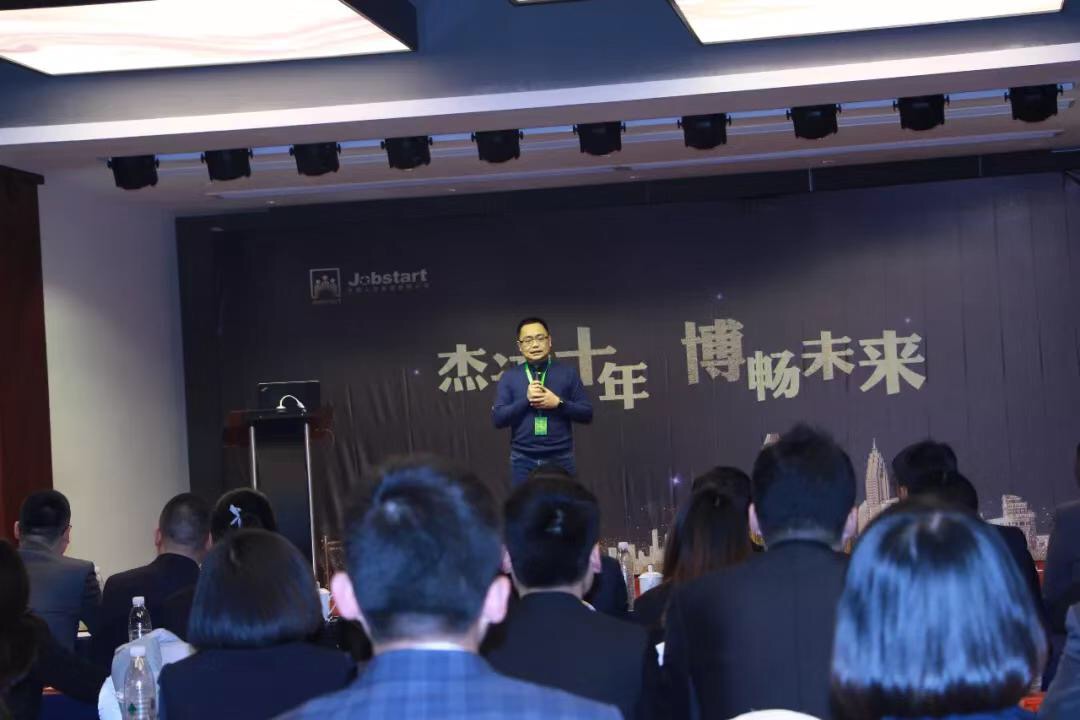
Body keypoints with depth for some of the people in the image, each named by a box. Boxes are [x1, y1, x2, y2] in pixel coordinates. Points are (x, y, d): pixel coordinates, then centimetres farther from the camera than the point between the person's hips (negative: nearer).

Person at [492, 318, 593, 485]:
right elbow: (497, 418, 0)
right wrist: (526, 399, -12)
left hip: (560, 459, 0)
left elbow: (587, 413, 3)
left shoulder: (567, 372, 5)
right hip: (524, 460, 0)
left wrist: (558, 403, -12)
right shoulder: (509, 377, 7)